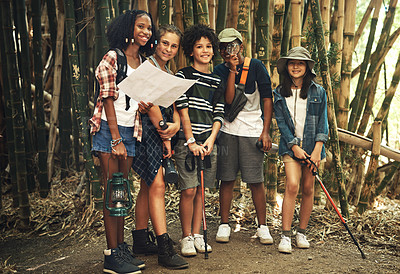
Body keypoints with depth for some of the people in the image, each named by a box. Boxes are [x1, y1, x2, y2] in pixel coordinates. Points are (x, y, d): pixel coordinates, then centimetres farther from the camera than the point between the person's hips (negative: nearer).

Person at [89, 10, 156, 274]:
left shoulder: (144, 63, 14)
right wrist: (116, 140, -14)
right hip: (109, 129, -6)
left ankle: (121, 246, 18)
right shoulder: (113, 57, -6)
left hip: (129, 131, 6)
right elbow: (108, 99, -10)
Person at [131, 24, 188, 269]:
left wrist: (176, 125, -8)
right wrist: (164, 136, -10)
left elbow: (173, 103, 13)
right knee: (157, 185, -12)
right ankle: (165, 249, -11)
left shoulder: (170, 73, 19)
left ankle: (141, 240, 20)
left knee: (148, 185, 11)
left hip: (161, 129, 9)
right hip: (146, 129, -9)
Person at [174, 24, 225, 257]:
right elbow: (183, 111, -6)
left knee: (201, 190, 8)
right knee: (189, 190, -5)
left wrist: (210, 140, -4)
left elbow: (218, 115, 10)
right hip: (187, 141, -4)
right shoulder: (183, 75, 1)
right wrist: (191, 141, -12)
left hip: (209, 141, 4)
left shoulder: (217, 82, 14)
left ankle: (197, 235, 18)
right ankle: (186, 237, 8)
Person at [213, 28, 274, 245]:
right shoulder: (220, 71, 5)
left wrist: (265, 131, -5)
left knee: (256, 181, 0)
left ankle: (262, 226, 13)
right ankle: (224, 224, 18)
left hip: (253, 131, -1)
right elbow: (228, 100, -9)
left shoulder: (255, 66, 1)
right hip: (228, 131, 2)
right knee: (227, 179, 5)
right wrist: (232, 71, -12)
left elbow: (267, 99, 1)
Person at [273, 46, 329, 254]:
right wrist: (294, 146, -10)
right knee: (292, 185, -15)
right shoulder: (280, 93, 3)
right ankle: (285, 235, -10)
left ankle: (302, 233, 19)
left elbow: (322, 123, 0)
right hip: (290, 145, -1)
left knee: (308, 189, 5)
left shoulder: (318, 92, 2)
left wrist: (317, 150, -9)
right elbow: (281, 122, 0)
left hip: (312, 146, 1)